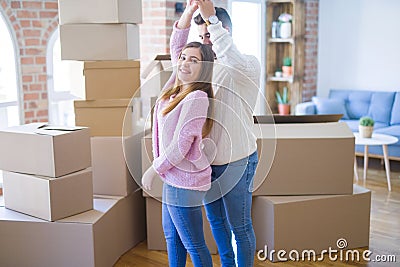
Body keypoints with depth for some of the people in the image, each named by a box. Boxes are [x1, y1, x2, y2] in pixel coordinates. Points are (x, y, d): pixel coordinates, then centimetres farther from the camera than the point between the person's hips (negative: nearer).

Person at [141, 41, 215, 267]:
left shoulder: (196, 98, -22)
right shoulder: (176, 92, 6)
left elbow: (180, 146, -22)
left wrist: (153, 170, -14)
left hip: (184, 182, -10)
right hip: (173, 178, 10)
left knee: (194, 245, 5)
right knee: (172, 236, 26)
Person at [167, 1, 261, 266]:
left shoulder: (249, 64, -9)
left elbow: (234, 61, -32)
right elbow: (177, 51, -2)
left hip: (236, 161, -7)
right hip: (206, 158, 7)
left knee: (239, 226, 5)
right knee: (216, 221, 20)